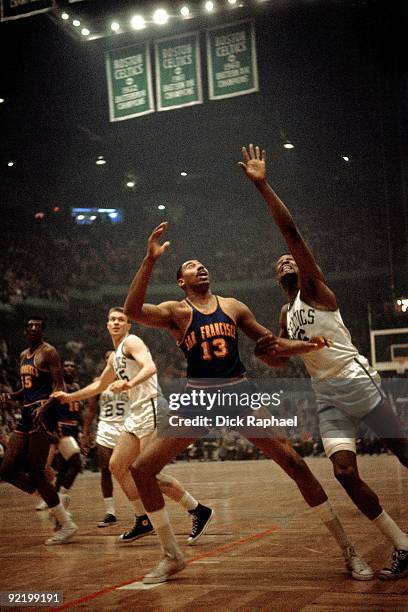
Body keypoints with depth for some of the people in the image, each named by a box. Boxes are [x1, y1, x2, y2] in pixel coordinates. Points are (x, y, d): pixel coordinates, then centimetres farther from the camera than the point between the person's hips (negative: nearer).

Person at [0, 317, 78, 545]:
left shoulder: (48, 352, -6)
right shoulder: (24, 355, 20)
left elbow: (60, 387, -14)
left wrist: (45, 407, -30)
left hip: (43, 415, -9)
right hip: (27, 415, 9)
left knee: (36, 472, -9)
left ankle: (67, 526, 0)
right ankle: (56, 499, 18)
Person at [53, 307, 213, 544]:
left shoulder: (131, 342, -6)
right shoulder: (115, 357, 22)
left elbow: (150, 367, -25)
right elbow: (100, 385, 38)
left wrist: (130, 383, -43)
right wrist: (69, 397, 39)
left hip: (152, 409, -10)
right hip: (137, 414, 10)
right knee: (117, 466, 8)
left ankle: (199, 511, -2)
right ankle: (144, 521, 15)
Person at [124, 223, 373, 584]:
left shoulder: (233, 307, 8)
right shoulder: (176, 312, -2)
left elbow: (271, 344, 14)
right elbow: (133, 311, -23)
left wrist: (307, 346, -5)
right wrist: (151, 260, -30)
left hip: (240, 393, 1)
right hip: (199, 399, -1)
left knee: (295, 464, -7)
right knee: (142, 469, -9)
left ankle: (348, 551, 5)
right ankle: (172, 556, 9)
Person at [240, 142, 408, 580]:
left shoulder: (313, 290, -2)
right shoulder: (285, 314, 19)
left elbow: (291, 232, -13)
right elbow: (282, 361, 28)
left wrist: (262, 185, -16)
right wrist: (265, 350, 4)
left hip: (357, 381, -6)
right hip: (326, 396, 6)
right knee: (345, 471, -10)